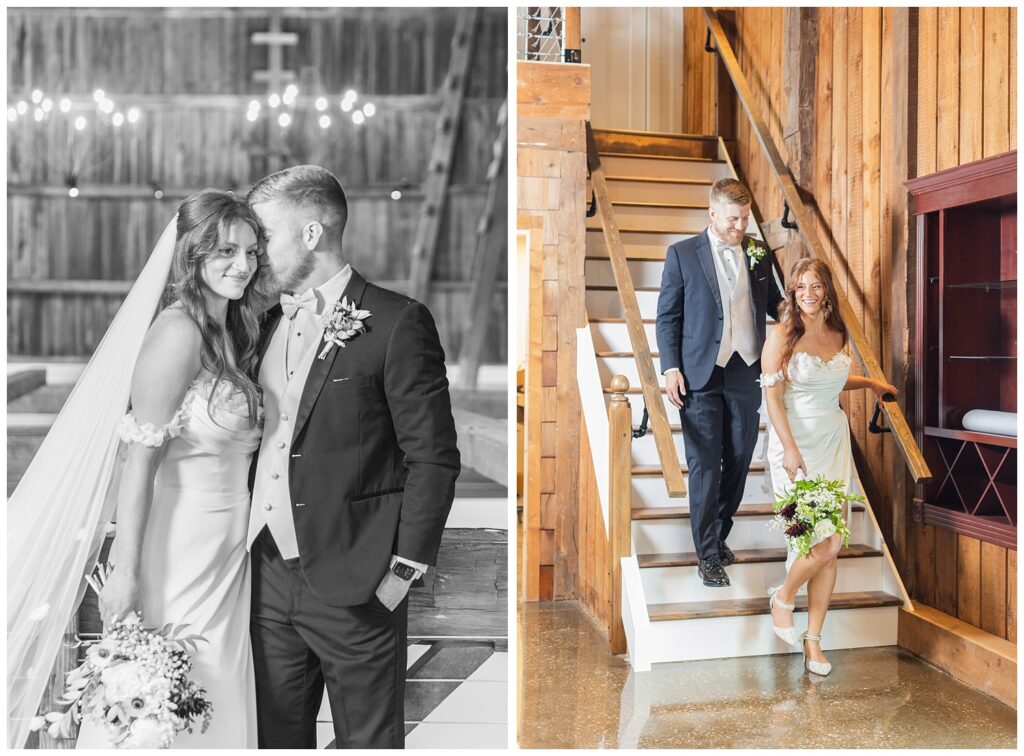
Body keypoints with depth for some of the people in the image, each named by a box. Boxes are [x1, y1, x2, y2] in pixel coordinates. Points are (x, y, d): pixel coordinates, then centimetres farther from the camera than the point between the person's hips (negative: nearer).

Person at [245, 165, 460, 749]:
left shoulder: (397, 322, -10)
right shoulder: (269, 323, 11)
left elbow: (434, 458, -11)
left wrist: (405, 569, -12)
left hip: (355, 586, -6)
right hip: (269, 576, 6)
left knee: (368, 739, 9)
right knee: (276, 737, 17)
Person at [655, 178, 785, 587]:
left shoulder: (758, 252, 7)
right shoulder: (682, 254, -3)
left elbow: (773, 301, 18)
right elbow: (667, 316, -1)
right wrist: (671, 368, -9)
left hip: (746, 373, 4)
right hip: (701, 375, -4)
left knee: (739, 459, 11)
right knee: (704, 465, 1)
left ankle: (718, 535, 30)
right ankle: (707, 555, 12)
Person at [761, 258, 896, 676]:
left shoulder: (837, 335, 10)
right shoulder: (781, 335, -7)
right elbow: (772, 395, -13)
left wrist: (869, 382, 30)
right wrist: (790, 449, -20)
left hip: (834, 442, 6)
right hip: (797, 444, -6)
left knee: (832, 548, 3)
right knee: (824, 544, -13)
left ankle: (813, 640, 15)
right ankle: (783, 597, 15)